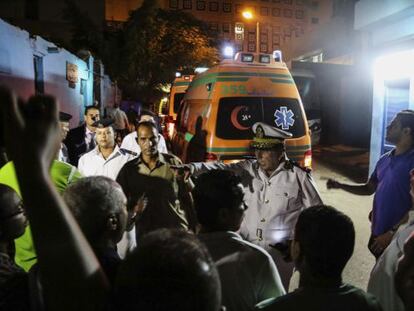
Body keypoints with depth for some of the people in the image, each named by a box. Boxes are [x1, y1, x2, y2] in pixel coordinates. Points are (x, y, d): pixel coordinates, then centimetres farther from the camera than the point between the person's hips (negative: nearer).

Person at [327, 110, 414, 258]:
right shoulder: (385, 159, 6)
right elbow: (369, 189, 15)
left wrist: (392, 233, -20)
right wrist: (339, 185, 3)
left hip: (398, 237, -7)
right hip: (378, 231, 7)